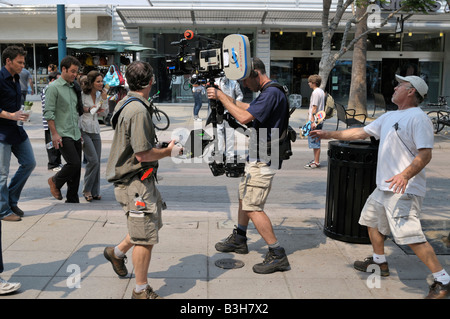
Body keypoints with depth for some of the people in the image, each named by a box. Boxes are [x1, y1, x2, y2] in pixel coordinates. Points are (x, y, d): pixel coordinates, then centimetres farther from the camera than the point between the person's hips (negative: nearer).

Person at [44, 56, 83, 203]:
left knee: (77, 167, 6)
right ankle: (55, 181, 12)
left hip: (75, 134, 7)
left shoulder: (74, 87, 15)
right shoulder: (54, 87, -7)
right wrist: (54, 134, -17)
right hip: (63, 135, -7)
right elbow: (49, 113, -11)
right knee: (74, 163, -15)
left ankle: (72, 199, 15)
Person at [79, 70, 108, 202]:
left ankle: (94, 192, 13)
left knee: (97, 161, 4)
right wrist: (87, 109, -13)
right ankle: (87, 190, 3)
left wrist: (104, 98, 3)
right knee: (93, 161, -14)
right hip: (84, 130, -6)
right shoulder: (82, 95, -8)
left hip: (95, 131, 6)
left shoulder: (99, 95, 12)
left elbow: (105, 113, 13)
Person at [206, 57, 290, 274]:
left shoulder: (271, 93, -20)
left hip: (263, 161, -11)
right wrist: (222, 95, 11)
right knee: (243, 196, 22)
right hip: (257, 158, 11)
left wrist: (221, 96, -18)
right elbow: (246, 108, 21)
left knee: (253, 207, -10)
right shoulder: (268, 93, 13)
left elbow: (243, 117, -29)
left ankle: (277, 255, -3)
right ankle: (239, 240, 39)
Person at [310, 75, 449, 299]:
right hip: (383, 187, 10)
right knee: (372, 221, 22)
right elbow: (361, 132, 20)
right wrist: (329, 134, 17)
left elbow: (425, 154, -21)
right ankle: (379, 262, 41)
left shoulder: (418, 118, -13)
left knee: (411, 236, -16)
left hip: (405, 189, -10)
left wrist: (405, 175, -37)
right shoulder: (389, 117, 16)